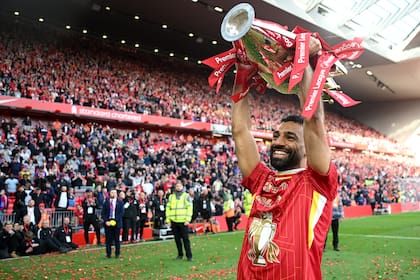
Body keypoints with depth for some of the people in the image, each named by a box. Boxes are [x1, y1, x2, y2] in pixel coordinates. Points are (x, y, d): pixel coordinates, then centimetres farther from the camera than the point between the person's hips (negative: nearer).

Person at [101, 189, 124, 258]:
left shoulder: (120, 202, 6)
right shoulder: (106, 202, 9)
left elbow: (121, 213, -1)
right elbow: (103, 213, 6)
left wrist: (115, 220, -12)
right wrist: (106, 221, -9)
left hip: (116, 222, -1)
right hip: (107, 223, 1)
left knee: (117, 239, 3)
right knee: (108, 239, 2)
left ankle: (117, 254, 11)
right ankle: (108, 254, 9)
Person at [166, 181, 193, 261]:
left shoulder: (186, 196, 4)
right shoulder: (171, 197, 13)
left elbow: (189, 208, -2)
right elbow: (168, 208, 12)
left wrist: (187, 219, -10)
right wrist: (168, 220, 4)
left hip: (183, 221, -3)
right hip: (173, 221, 3)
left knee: (185, 239, -4)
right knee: (177, 239, 9)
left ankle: (189, 255, 1)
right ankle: (180, 254, 20)